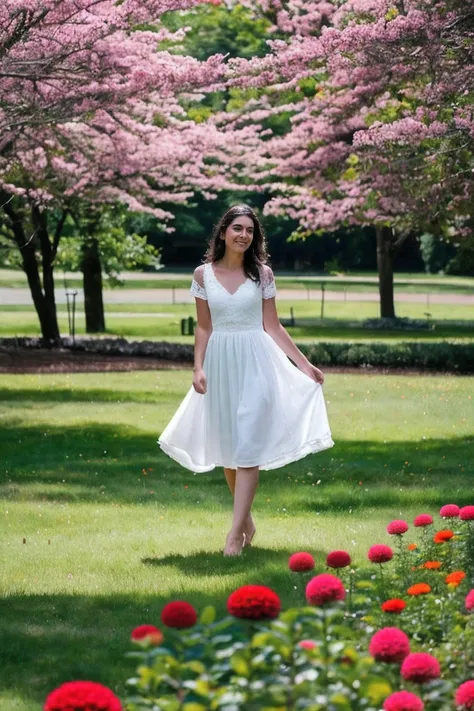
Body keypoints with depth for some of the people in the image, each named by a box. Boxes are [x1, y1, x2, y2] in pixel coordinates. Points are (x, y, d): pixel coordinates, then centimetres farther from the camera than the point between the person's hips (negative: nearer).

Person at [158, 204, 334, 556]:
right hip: (220, 363, 2)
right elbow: (203, 328, 6)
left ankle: (236, 532, -12)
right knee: (228, 447, 8)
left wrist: (305, 365, 4)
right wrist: (198, 368, -6)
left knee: (247, 446, -9)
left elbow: (273, 326, 5)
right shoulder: (203, 274, 3)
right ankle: (247, 519, 25)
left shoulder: (262, 273, 1)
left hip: (255, 363, -2)